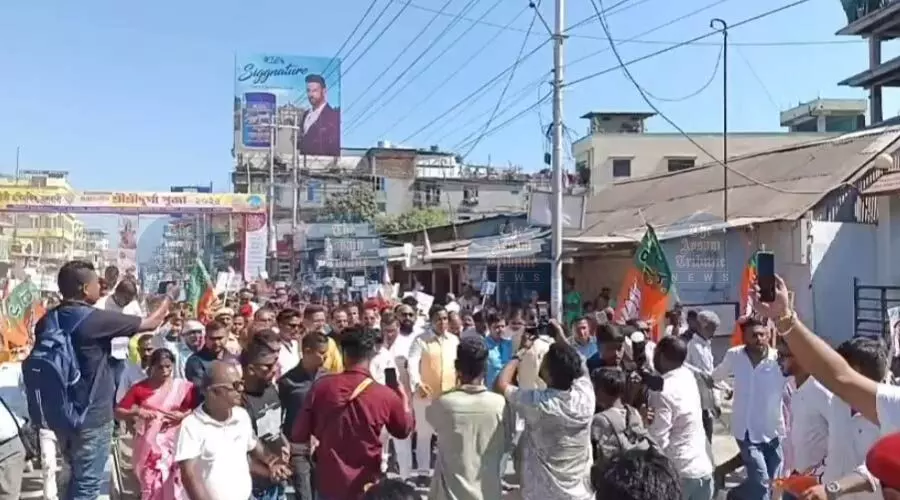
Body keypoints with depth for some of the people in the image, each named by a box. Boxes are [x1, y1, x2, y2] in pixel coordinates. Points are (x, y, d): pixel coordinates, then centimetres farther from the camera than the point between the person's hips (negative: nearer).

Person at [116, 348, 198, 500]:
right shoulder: (140, 388, 0)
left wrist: (183, 415, -14)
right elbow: (118, 412, 1)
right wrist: (137, 412, -16)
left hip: (173, 445, 0)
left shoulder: (184, 387, -1)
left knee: (173, 487, -1)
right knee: (151, 487, 2)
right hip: (148, 446, 0)